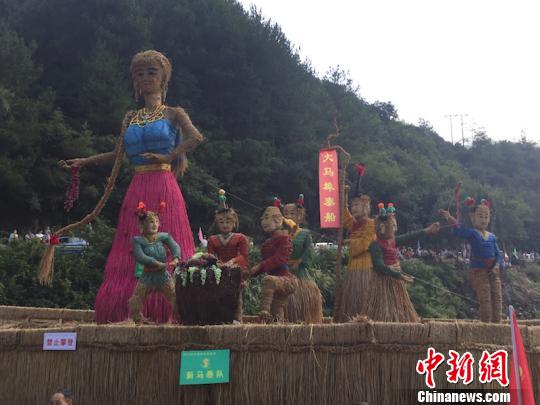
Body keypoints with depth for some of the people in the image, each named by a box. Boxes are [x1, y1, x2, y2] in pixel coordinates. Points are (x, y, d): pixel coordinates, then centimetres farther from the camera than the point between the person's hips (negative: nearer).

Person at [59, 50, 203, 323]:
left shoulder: (173, 113, 6)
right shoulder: (130, 118, 19)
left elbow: (196, 137, -11)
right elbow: (118, 154, 20)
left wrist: (168, 157, -14)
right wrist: (83, 161, 18)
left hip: (163, 189, -5)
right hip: (137, 191, 5)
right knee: (132, 250, 1)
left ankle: (165, 311, -4)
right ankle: (132, 311, 5)